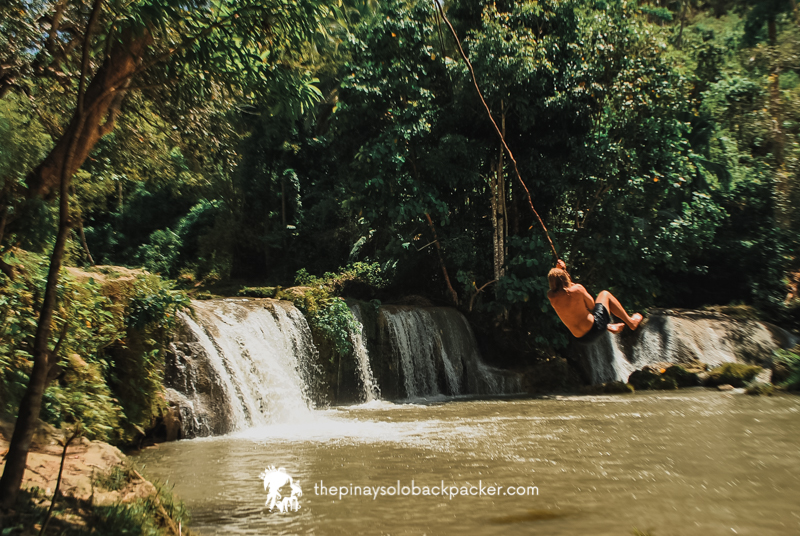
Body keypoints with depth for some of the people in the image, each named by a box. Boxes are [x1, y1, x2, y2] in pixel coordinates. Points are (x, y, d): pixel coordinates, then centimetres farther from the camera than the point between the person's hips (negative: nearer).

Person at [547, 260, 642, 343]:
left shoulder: (551, 296, -9)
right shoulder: (577, 289, -20)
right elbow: (591, 306, -1)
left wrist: (558, 269, 8)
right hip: (595, 329, -4)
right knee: (605, 294, 20)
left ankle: (610, 327, 37)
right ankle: (631, 322, 35)